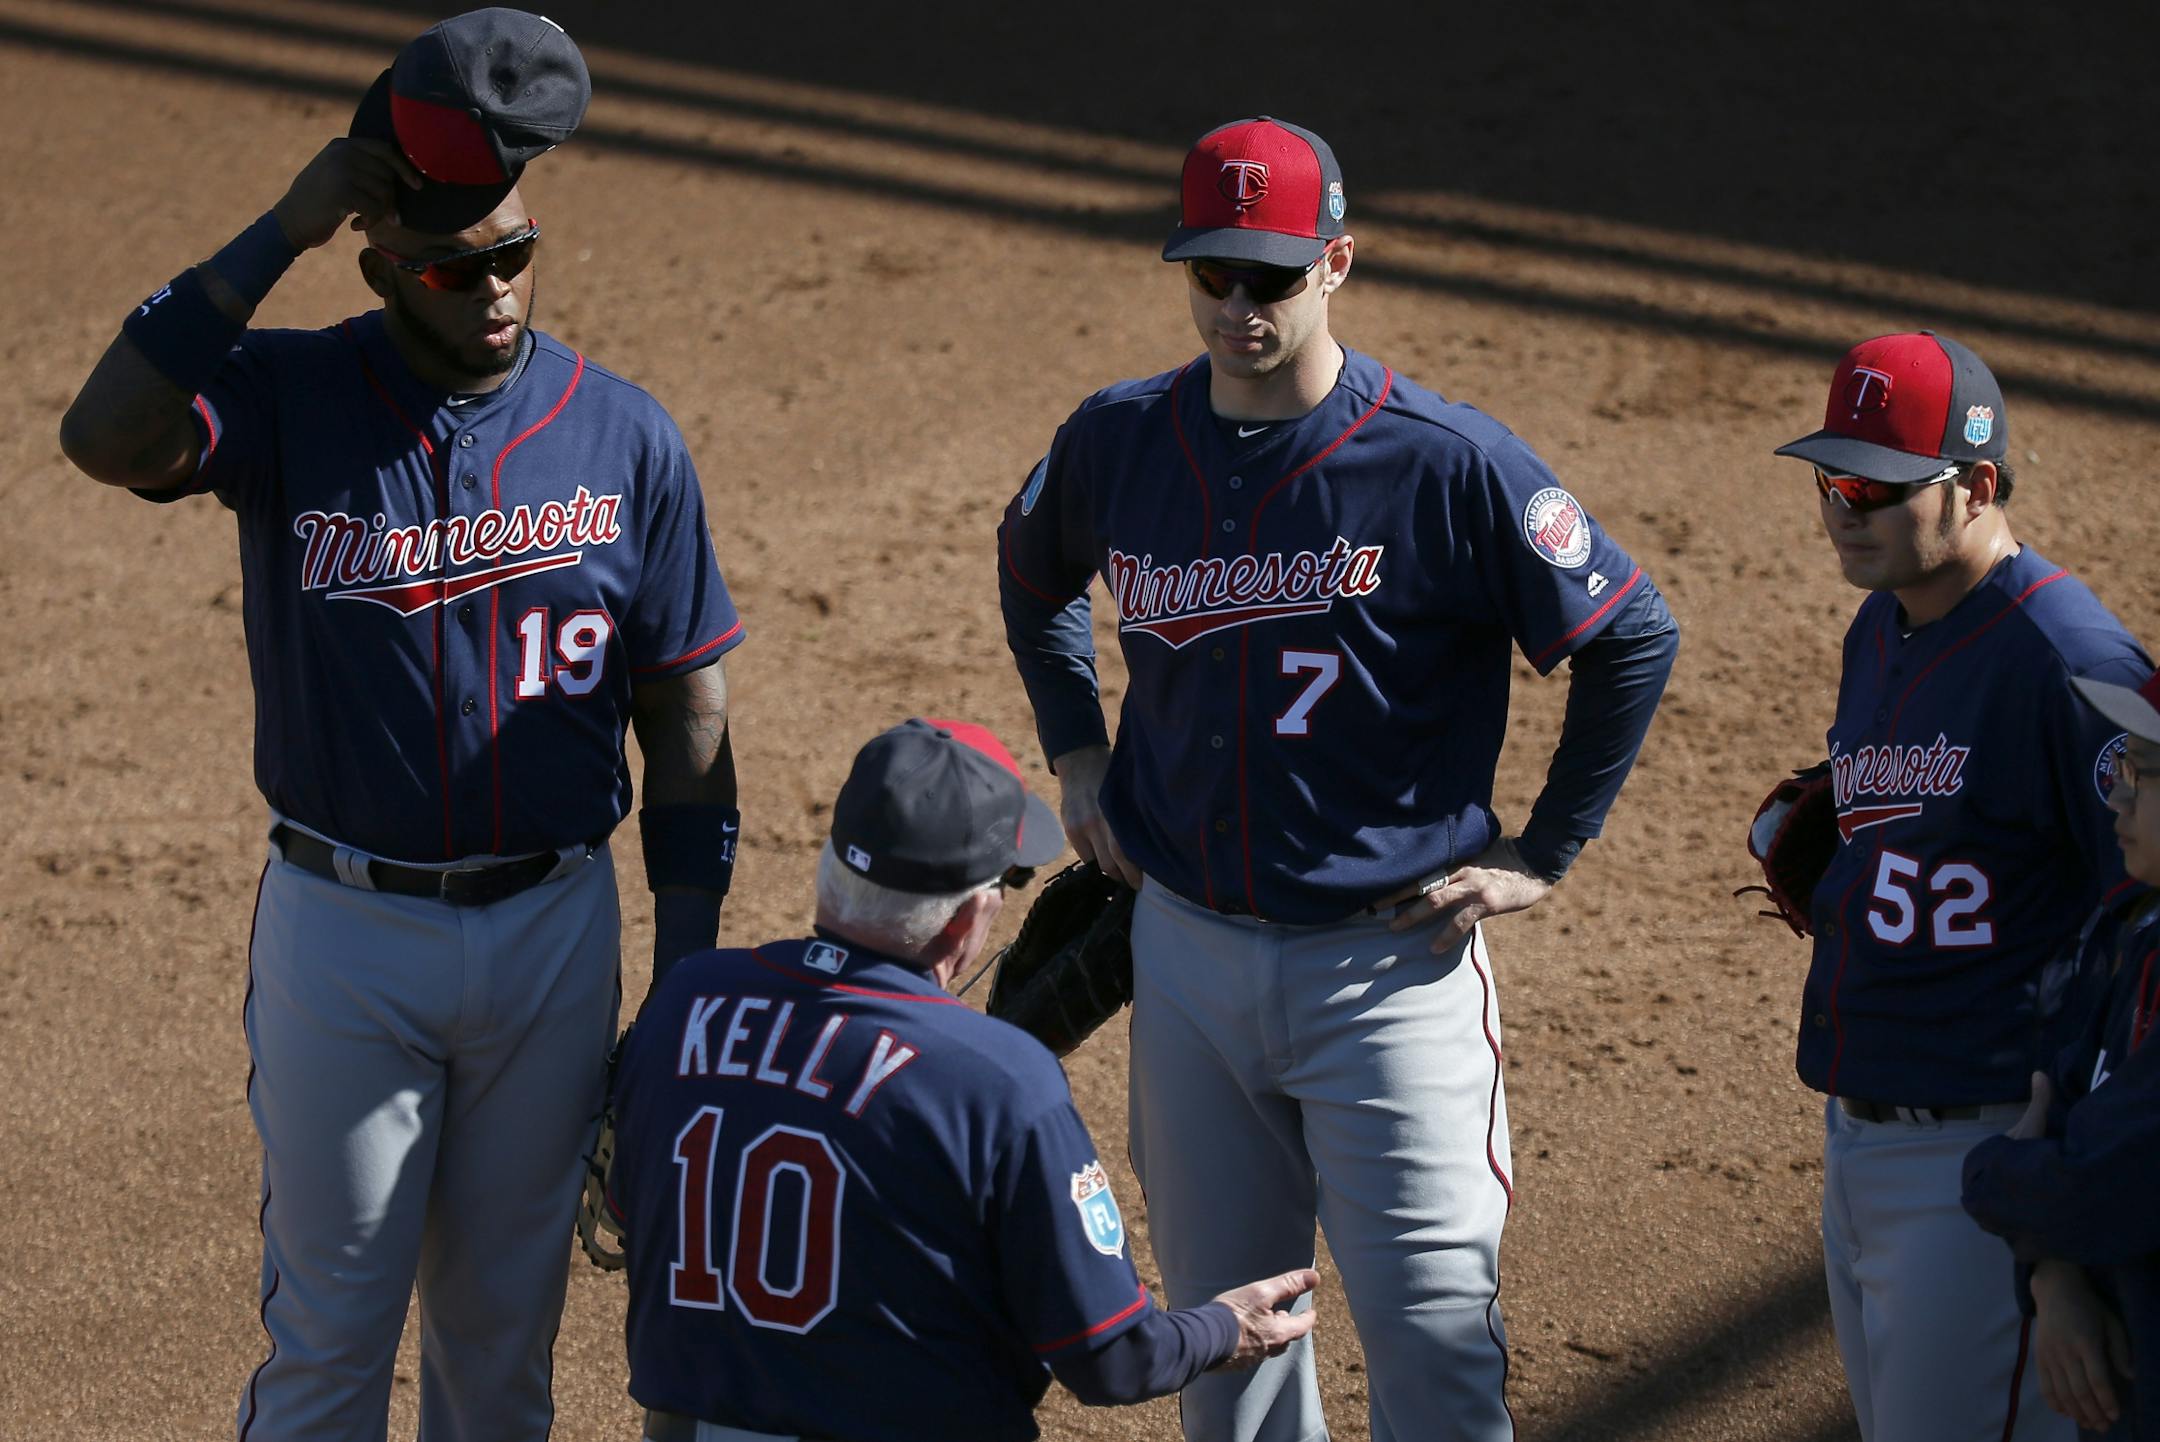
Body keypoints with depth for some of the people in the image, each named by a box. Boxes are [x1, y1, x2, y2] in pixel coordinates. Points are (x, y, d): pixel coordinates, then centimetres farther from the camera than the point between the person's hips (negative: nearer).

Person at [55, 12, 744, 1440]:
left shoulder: (625, 437, -3)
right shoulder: (291, 398, -8)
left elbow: (687, 714, 1)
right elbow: (107, 436, -30)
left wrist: (690, 978, -1)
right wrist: (283, 229, -29)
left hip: (554, 932, 2)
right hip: (344, 933, -2)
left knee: (505, 1320, 16)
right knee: (329, 1321, 7)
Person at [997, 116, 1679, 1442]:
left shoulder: (1448, 463, -15)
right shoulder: (1120, 439, -1)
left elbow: (1634, 639, -6)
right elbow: (1034, 568, 23)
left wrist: (1543, 853, -5)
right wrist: (1075, 749, 15)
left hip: (1391, 963, -4)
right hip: (1187, 948, 4)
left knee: (1436, 1335, -6)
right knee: (1220, 1324, 14)